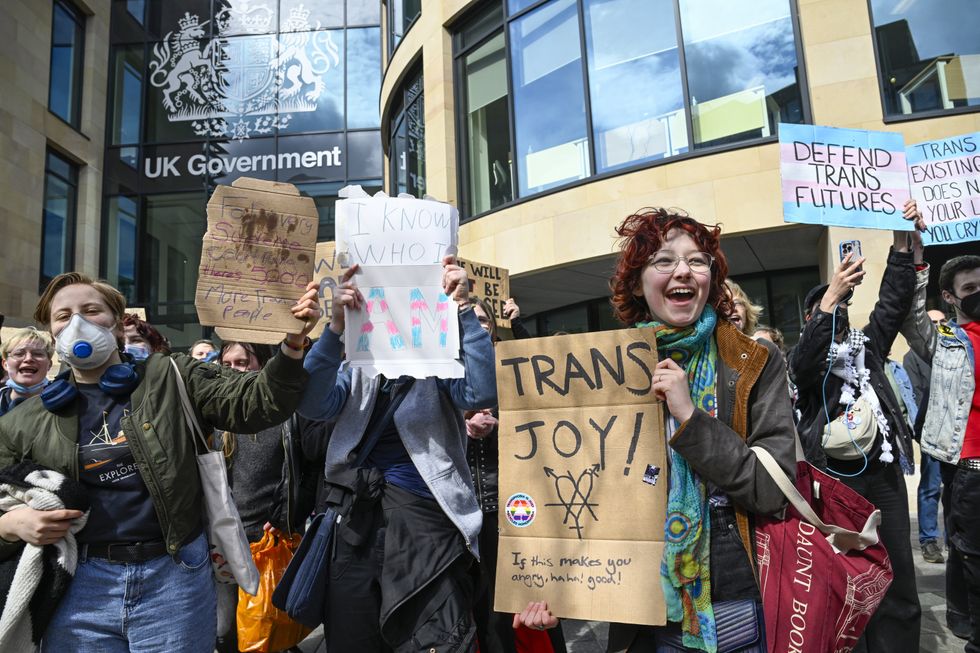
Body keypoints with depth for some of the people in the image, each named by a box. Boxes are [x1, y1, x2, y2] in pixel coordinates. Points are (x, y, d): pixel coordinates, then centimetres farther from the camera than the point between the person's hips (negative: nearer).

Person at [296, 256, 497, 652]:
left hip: (426, 528, -3)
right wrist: (336, 326, -20)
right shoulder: (358, 371, 12)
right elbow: (311, 404, -8)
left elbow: (482, 393, -17)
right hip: (359, 529, 4)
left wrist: (463, 308, -20)